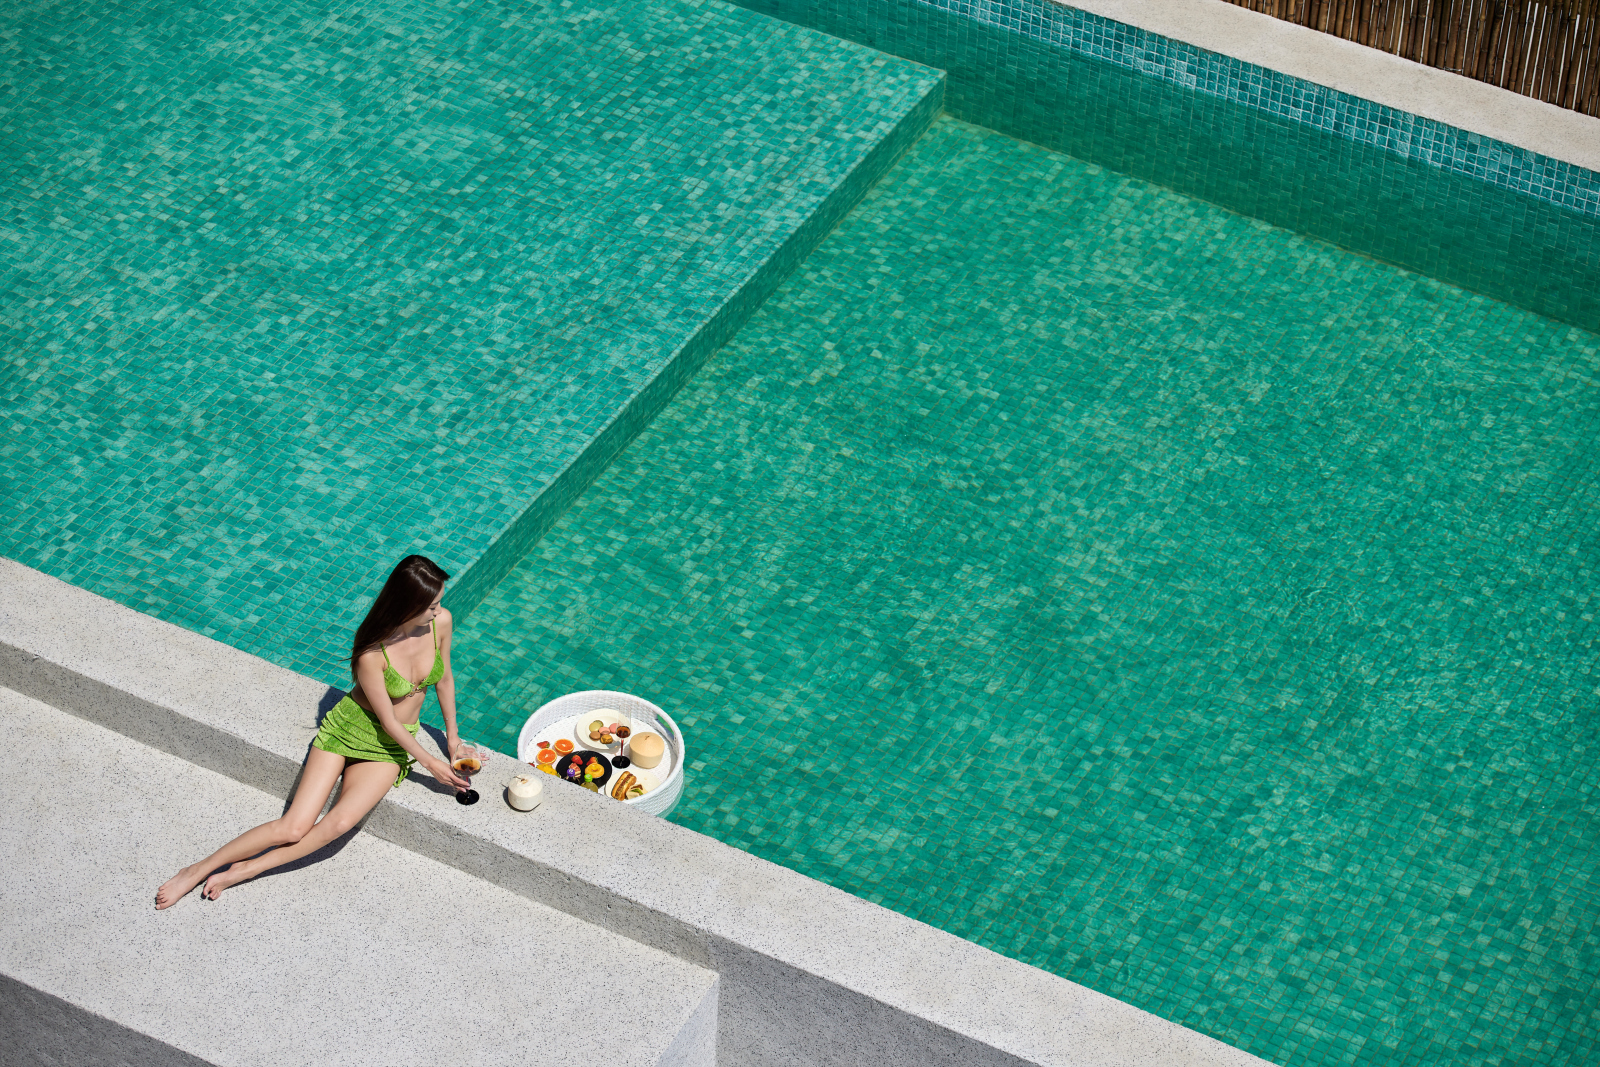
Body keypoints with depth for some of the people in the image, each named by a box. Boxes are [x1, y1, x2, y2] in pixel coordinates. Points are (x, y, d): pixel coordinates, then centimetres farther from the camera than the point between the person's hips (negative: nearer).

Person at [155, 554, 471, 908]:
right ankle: (199, 869, 0)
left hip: (390, 748, 3)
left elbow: (444, 679, 5)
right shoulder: (371, 655, -27)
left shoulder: (440, 621, -14)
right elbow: (388, 722, -17)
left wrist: (452, 738, 14)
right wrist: (430, 763, -12)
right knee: (295, 827, -14)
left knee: (341, 821, -24)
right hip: (348, 728, -3)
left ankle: (246, 869, -14)